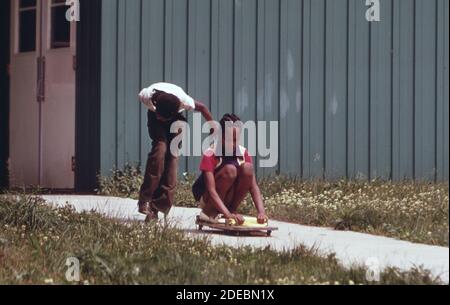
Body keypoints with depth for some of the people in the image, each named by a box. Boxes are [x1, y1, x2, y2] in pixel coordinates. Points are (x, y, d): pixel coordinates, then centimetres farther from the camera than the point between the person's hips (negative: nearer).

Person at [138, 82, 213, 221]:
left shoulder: (183, 100, -38)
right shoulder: (146, 96, -37)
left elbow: (202, 108, -18)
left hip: (176, 117, 0)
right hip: (154, 116, 0)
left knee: (172, 155, -14)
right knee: (160, 147, -25)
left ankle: (160, 206, -10)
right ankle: (145, 200, -18)